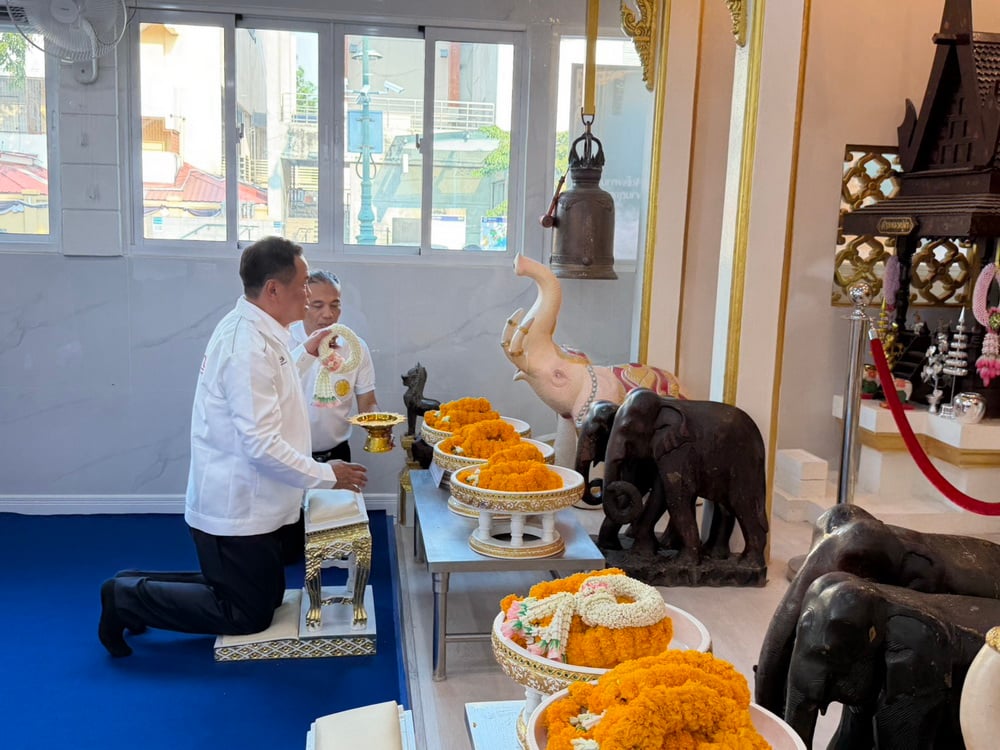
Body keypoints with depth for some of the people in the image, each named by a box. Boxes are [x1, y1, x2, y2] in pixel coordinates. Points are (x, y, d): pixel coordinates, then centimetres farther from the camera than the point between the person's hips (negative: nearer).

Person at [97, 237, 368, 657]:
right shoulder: (249, 345, -26)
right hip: (237, 509, -10)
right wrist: (327, 475, -21)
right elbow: (262, 446, -30)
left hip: (244, 503, 10)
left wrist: (306, 355, 17)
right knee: (248, 615, 5)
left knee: (268, 596, 22)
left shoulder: (254, 331, 5)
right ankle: (127, 598, 13)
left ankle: (140, 585, 26)